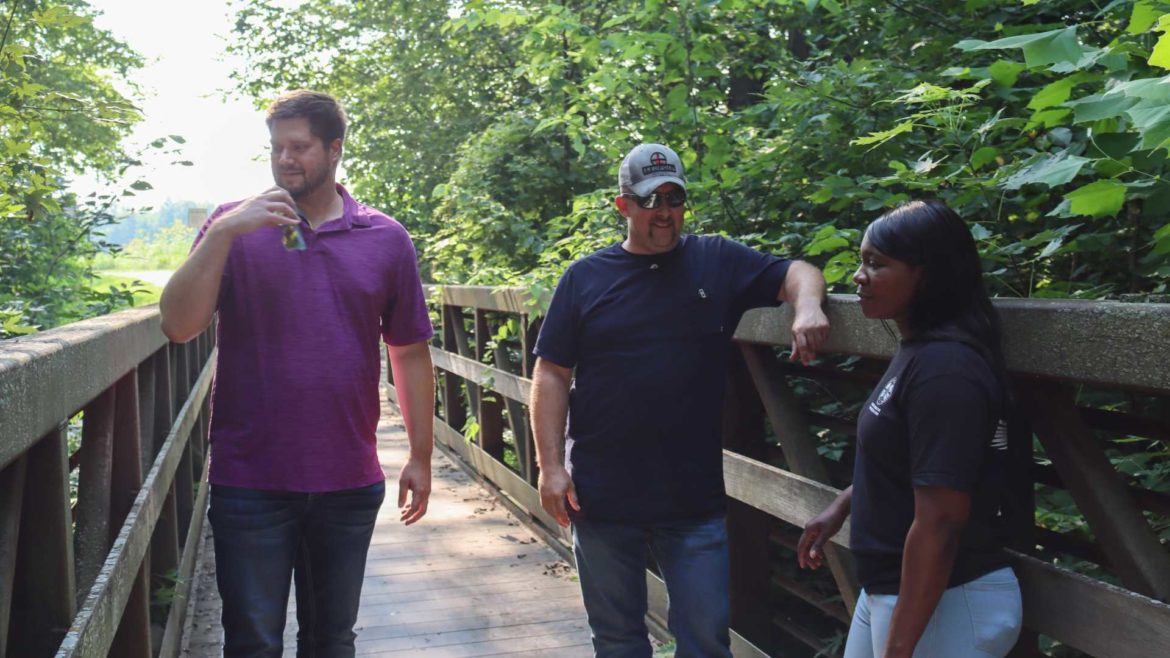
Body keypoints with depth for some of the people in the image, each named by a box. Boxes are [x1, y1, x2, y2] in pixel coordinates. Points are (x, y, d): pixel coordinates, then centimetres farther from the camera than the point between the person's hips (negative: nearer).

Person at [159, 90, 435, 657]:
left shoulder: (386, 239, 3)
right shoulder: (234, 226, 1)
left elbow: (410, 353, 7)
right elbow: (178, 326, -9)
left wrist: (420, 457, 6)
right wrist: (223, 233, -19)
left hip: (349, 484, 1)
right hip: (251, 483, -1)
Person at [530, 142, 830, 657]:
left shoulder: (717, 262, 4)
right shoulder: (585, 277, 2)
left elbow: (796, 274, 6)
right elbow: (551, 375, 2)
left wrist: (807, 306, -18)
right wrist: (551, 465, -5)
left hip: (695, 498, 0)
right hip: (602, 496, 0)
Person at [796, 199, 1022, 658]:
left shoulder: (943, 368, -24)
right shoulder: (918, 351, 7)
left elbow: (939, 524, -26)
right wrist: (842, 507, 19)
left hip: (942, 605, -9)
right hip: (890, 591, 10)